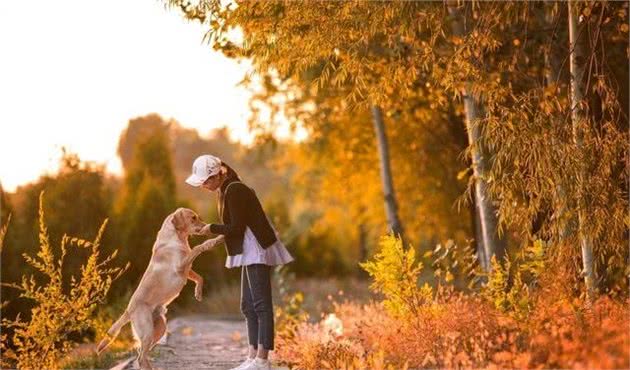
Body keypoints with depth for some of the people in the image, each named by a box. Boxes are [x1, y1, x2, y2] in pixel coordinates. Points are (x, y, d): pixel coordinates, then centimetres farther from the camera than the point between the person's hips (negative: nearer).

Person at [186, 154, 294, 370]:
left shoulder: (234, 191, -16)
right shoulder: (225, 190, 14)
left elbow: (236, 228, -18)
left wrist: (212, 229, -5)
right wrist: (214, 231, 3)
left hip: (258, 251, -11)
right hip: (250, 253, 11)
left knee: (261, 305, -10)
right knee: (248, 306, 10)